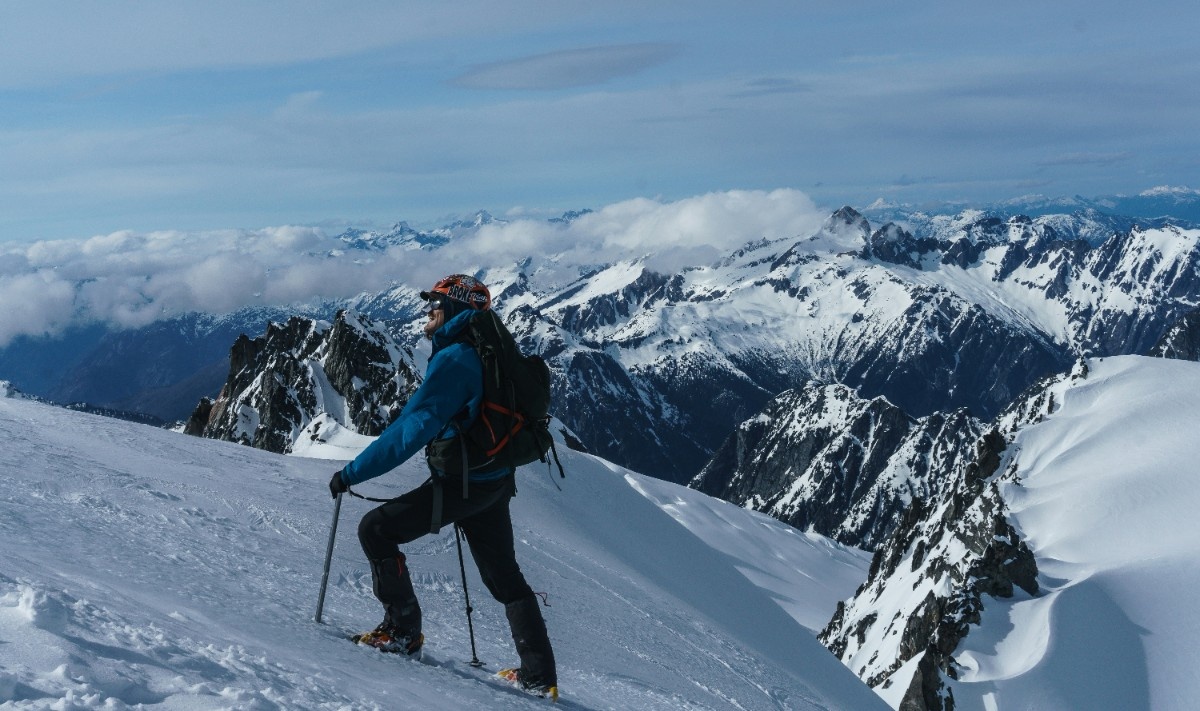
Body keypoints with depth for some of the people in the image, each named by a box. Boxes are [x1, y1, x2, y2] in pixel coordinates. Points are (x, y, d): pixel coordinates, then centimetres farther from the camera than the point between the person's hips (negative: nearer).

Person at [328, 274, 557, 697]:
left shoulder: (454, 359, -19)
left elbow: (412, 429, -27)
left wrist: (352, 473, -23)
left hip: (461, 484, -9)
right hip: (496, 482, 9)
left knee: (376, 530, 3)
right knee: (504, 576, 18)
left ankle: (402, 630, 10)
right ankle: (539, 675, 22)